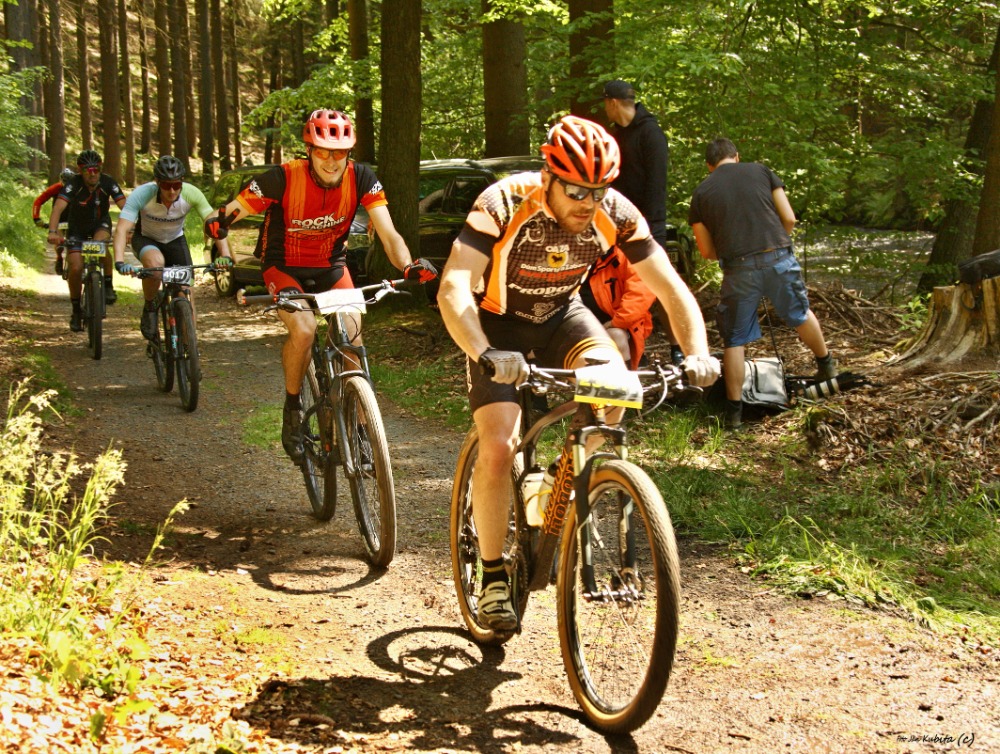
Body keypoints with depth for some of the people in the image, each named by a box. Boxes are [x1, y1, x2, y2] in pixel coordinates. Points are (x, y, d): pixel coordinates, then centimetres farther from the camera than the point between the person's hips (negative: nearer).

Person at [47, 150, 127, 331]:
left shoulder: (108, 182, -23)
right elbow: (58, 207, -39)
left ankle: (108, 285, -14)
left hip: (100, 224, 0)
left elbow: (124, 206, -31)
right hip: (77, 229, 0)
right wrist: (53, 232, -55)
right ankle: (76, 311, 6)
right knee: (76, 268, -14)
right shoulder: (74, 184, -27)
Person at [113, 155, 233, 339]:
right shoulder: (142, 194, -33)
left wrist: (225, 255, -45)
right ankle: (149, 309, -11)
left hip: (175, 240, 3)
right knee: (156, 262, -35)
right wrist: (119, 262, -53)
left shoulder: (191, 194, -28)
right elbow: (122, 229, -38)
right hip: (145, 239, -3)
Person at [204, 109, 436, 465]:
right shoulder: (284, 179, -26)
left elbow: (388, 233, -22)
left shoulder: (361, 178, -19)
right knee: (303, 329, -28)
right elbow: (231, 212, -20)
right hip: (284, 268, -3)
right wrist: (218, 221, -44)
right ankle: (292, 407, -3)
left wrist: (408, 265, -42)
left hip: (330, 266, 3)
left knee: (352, 336, -15)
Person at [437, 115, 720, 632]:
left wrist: (698, 352, -35)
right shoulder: (504, 205, -31)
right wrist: (486, 354, -57)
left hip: (561, 316, 3)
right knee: (497, 448, -18)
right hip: (499, 322, -3)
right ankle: (493, 578, -1)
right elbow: (453, 288, -40)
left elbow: (670, 288, -17)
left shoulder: (615, 214, -22)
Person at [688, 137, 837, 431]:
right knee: (800, 315, 26)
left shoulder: (701, 192, 9)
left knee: (734, 340, 9)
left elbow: (706, 251, 9)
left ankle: (734, 411, 7)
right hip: (780, 260, 1)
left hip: (739, 269, -1)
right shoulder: (760, 171, 10)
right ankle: (826, 365, 47)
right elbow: (789, 218, 6)